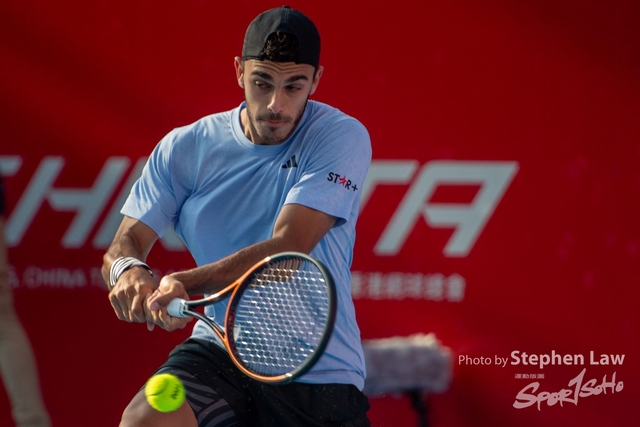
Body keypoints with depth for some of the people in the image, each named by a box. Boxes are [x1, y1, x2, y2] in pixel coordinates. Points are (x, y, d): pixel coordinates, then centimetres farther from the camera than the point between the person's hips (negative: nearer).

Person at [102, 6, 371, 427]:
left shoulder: (342, 137, -10)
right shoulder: (185, 148, -1)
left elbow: (287, 248, -22)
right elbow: (125, 243, -3)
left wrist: (186, 282, -35)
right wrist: (128, 270, -30)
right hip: (219, 352, 1)